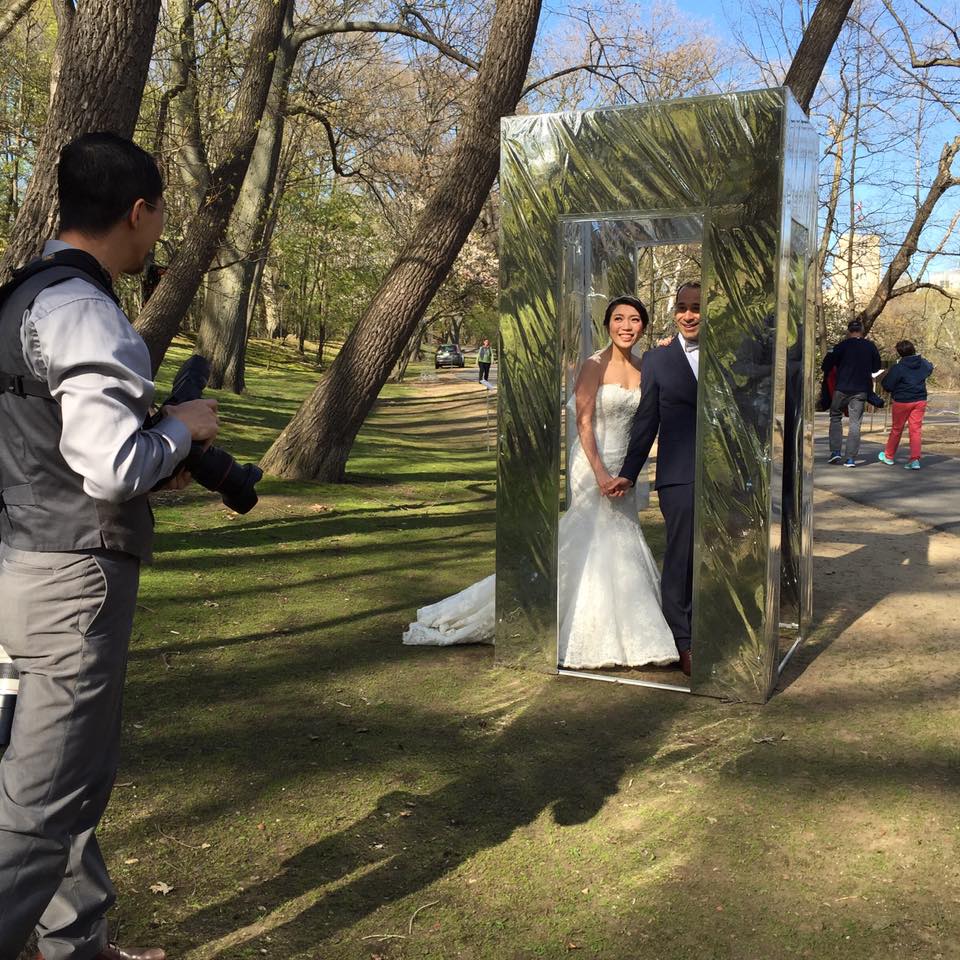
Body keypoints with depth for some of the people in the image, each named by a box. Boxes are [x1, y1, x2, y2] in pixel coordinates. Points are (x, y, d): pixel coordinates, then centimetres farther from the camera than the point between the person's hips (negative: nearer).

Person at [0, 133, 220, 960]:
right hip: (74, 579, -10)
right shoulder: (84, 313, -17)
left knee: (81, 777, 20)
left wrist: (158, 458, 15)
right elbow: (112, 467, -23)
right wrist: (183, 428, -5)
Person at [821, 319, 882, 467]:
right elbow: (876, 367, 14)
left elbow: (826, 366, -5)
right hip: (861, 390, 2)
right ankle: (851, 458, 0)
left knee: (836, 417, 15)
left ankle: (836, 451, 3)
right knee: (855, 423, 4)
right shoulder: (871, 346, 2)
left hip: (842, 388, -2)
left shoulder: (843, 346, -7)